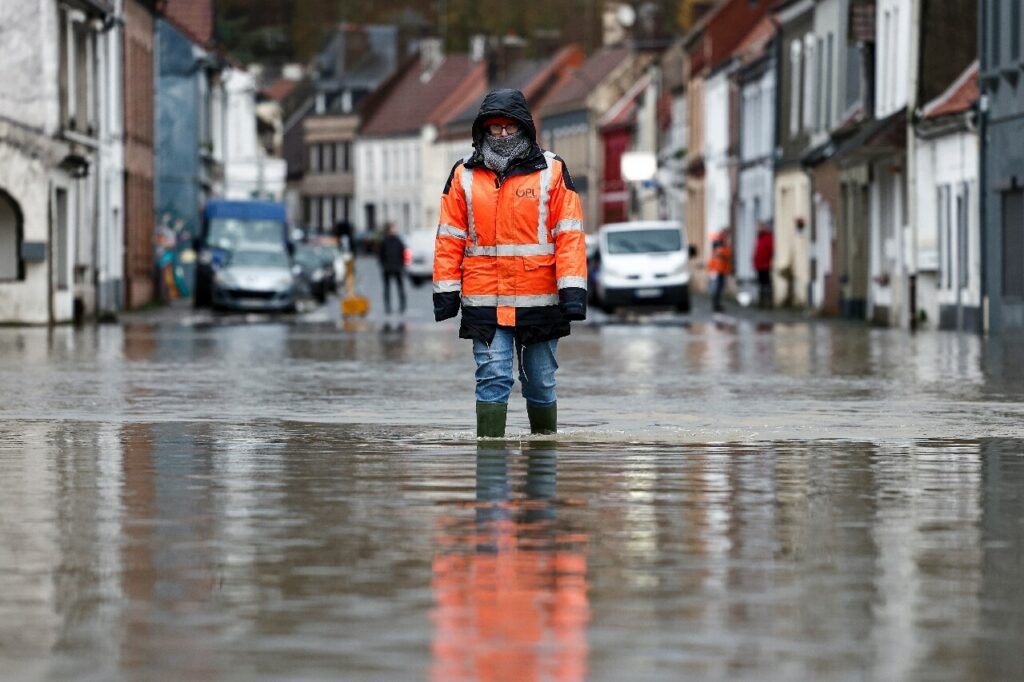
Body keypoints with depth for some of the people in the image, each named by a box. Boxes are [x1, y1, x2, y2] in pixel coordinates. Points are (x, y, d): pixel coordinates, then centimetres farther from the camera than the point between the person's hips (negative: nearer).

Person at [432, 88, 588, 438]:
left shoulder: (551, 170, 3)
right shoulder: (464, 175, 7)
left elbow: (569, 234, -1)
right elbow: (449, 237, 6)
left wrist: (573, 291, -9)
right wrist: (446, 291, 0)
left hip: (538, 301, 0)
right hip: (484, 301, 0)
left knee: (540, 383, 10)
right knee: (492, 379, -7)